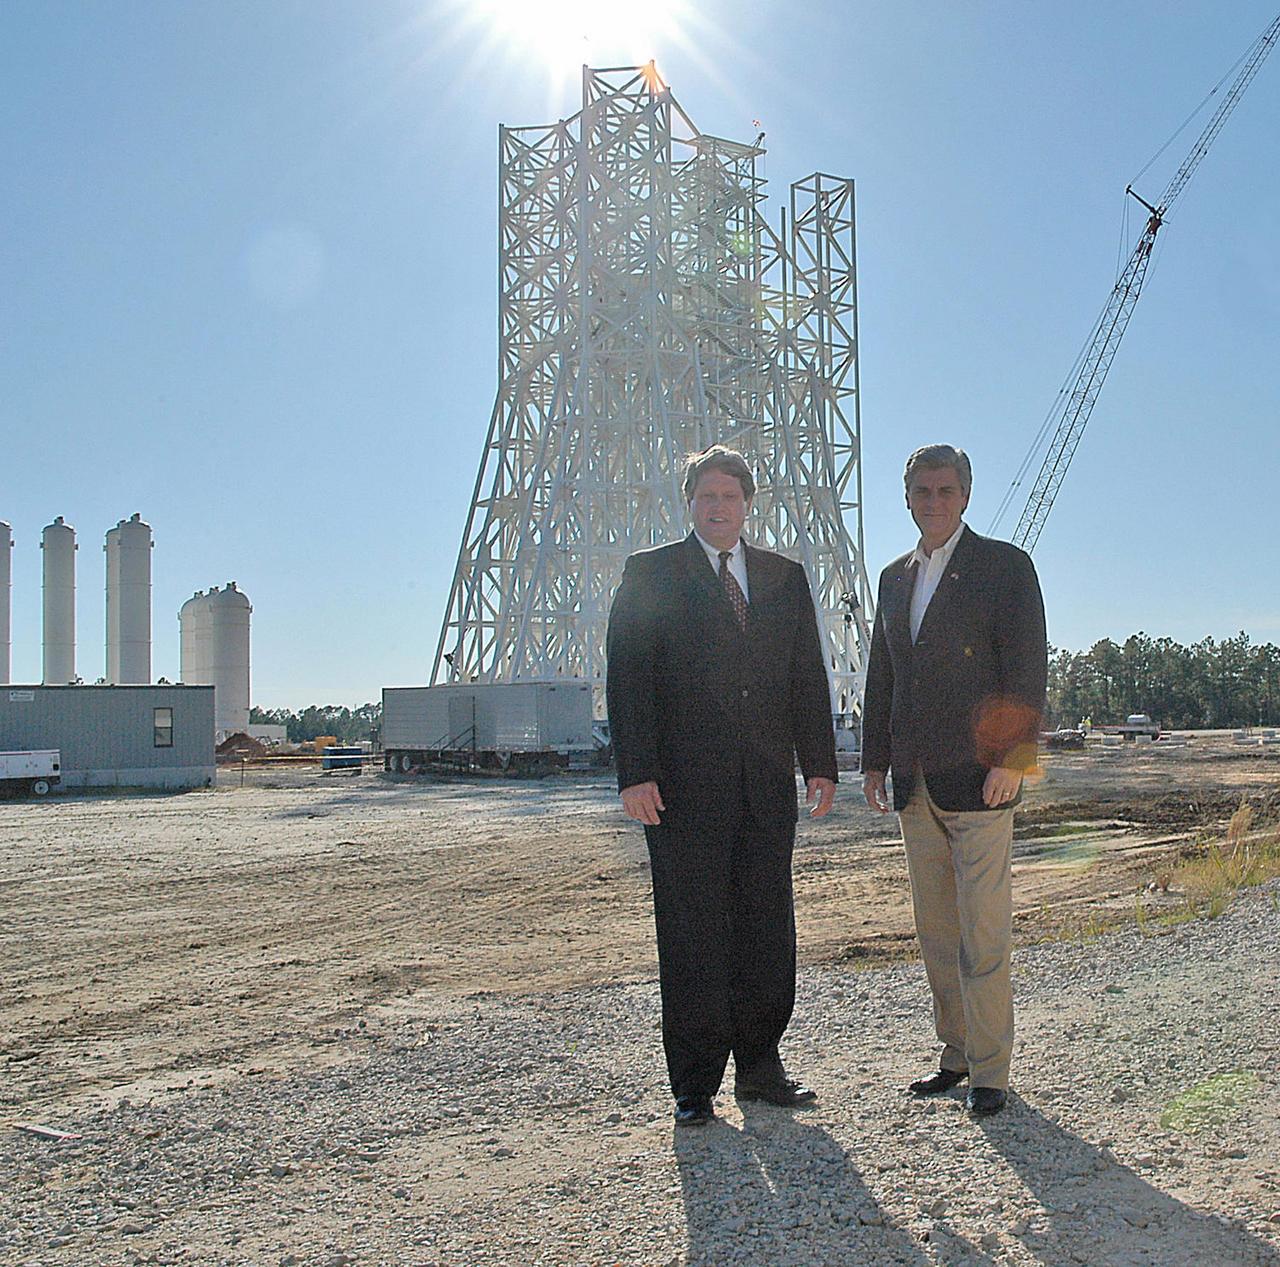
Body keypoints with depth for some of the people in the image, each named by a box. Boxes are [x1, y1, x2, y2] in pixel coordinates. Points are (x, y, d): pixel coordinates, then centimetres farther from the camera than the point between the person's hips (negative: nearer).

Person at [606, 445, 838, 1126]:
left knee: (768, 931, 8)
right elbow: (627, 679, -3)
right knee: (692, 936, 1)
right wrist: (635, 774, -11)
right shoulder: (649, 573, 4)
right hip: (684, 787, -3)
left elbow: (808, 675, 14)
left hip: (768, 786, 4)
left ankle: (759, 1066, 22)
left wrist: (820, 763, 5)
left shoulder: (784, 577, 15)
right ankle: (695, 1084, 12)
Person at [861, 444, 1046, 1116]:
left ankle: (989, 1071, 5)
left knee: (982, 932, -5)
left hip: (976, 778, -6)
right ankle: (956, 1055, 22)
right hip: (915, 784, 6)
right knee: (936, 931, 11)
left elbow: (1026, 668, -8)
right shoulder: (894, 578, 16)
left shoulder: (1005, 566, -1)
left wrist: (1012, 758, -16)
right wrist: (875, 761, 13)